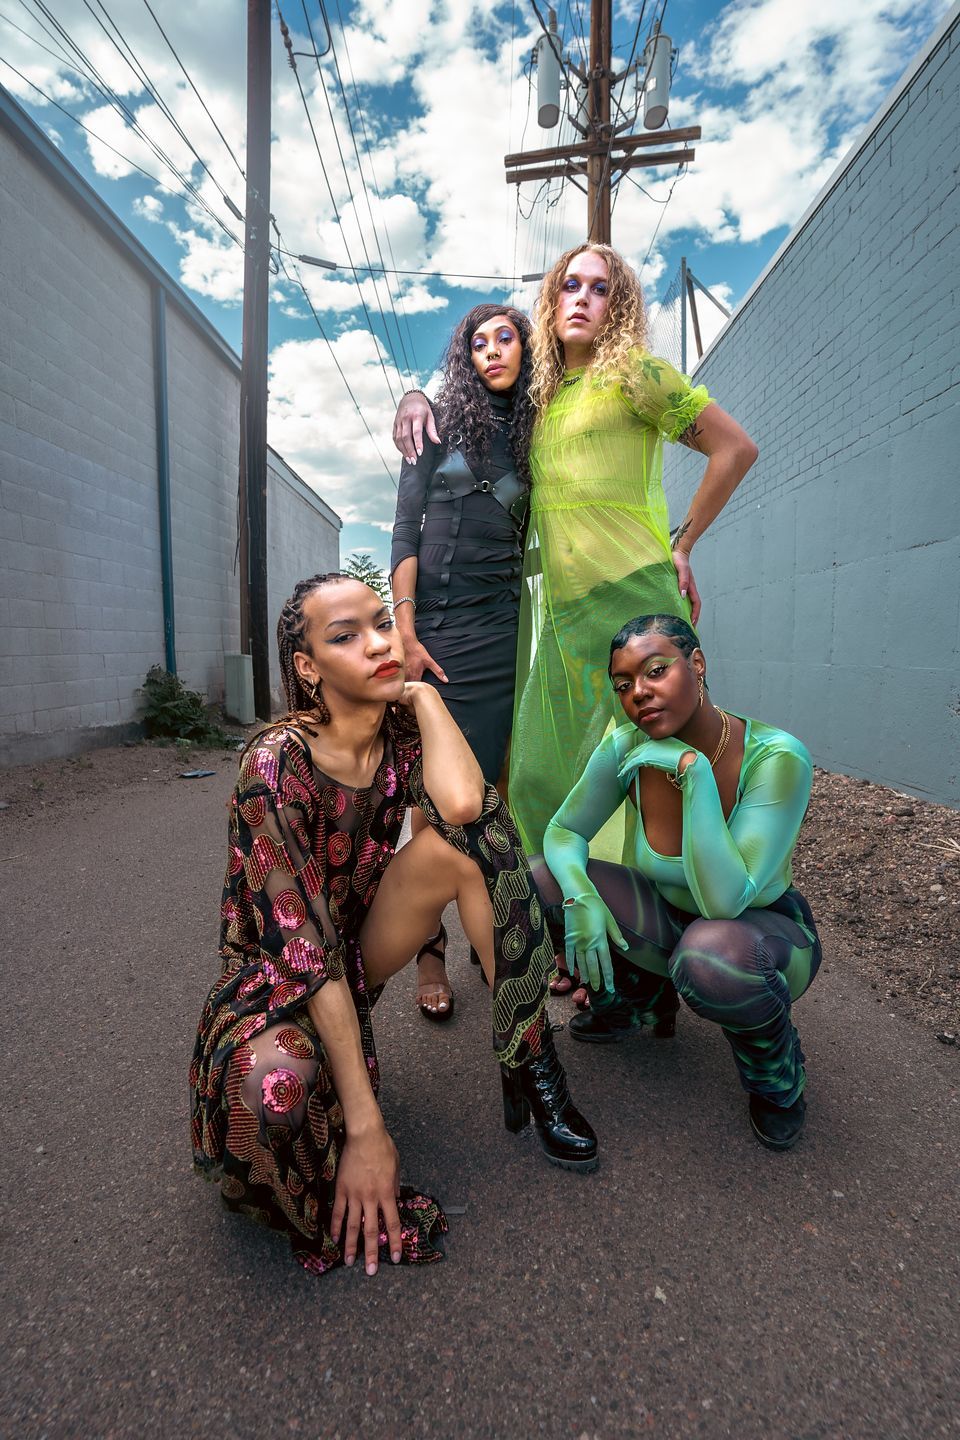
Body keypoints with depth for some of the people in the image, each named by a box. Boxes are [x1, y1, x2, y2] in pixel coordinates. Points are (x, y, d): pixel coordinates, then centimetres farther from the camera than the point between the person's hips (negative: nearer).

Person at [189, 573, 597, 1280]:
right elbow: (306, 950, -28)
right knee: (278, 1085, -41)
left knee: (466, 830, -21)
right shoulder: (277, 764, -25)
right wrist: (366, 1125, -28)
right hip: (274, 975, -4)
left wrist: (420, 693, -20)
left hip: (358, 954, 5)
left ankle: (530, 1061, -12)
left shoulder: (402, 734, -10)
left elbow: (463, 803, -35)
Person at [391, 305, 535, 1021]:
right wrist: (405, 631, -9)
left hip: (505, 626, 3)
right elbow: (406, 530, 2)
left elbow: (533, 542, 17)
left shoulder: (534, 436, 18)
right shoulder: (441, 422, 10)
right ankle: (430, 947, 7)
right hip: (439, 625, -2)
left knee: (502, 783, -2)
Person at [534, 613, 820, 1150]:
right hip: (671, 920, 4)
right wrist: (579, 894, -26)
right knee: (540, 884, -17)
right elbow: (564, 831, -5)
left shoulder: (775, 757, -28)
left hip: (765, 930, -4)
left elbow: (724, 900, -35)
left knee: (712, 955, -40)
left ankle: (775, 1066, -1)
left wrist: (693, 769, -39)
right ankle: (641, 997, 13)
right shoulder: (627, 748, -16)